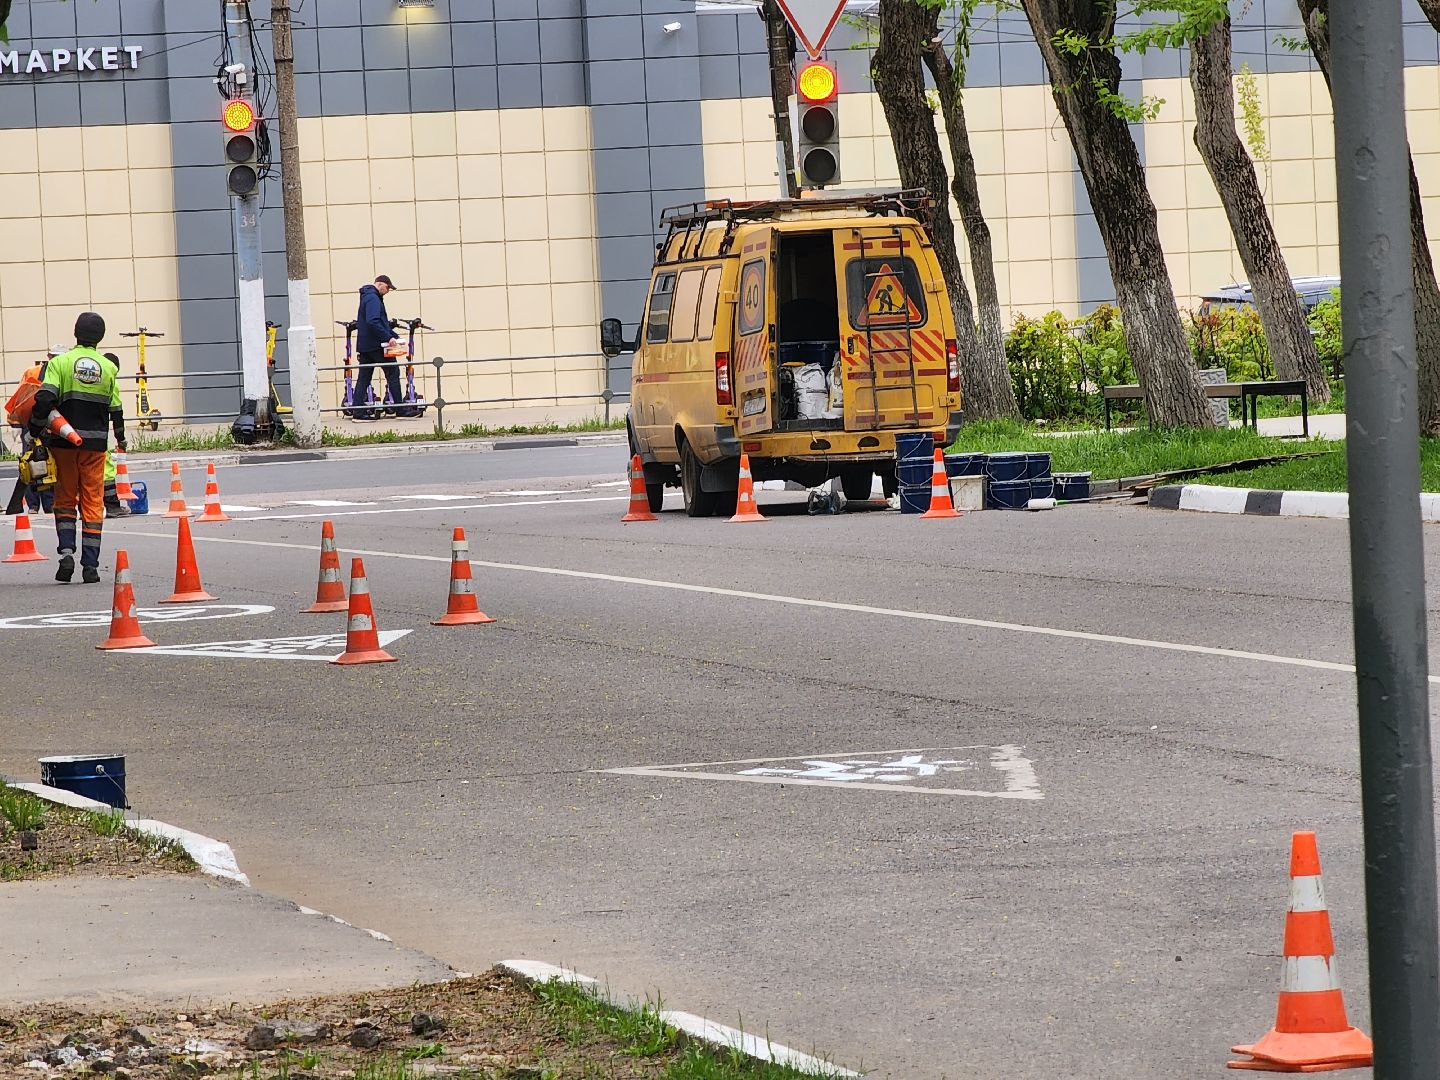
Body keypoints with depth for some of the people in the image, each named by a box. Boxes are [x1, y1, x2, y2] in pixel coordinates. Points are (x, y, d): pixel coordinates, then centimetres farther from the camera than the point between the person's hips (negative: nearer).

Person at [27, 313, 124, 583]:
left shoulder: (60, 363, -3)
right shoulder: (108, 368, 4)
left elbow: (44, 399, -15)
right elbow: (116, 409, 9)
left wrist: (36, 430, -3)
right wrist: (121, 438, 25)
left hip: (64, 440, -1)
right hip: (95, 443, 1)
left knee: (65, 499, 11)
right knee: (93, 502, 6)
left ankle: (66, 552, -7)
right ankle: (90, 566, 2)